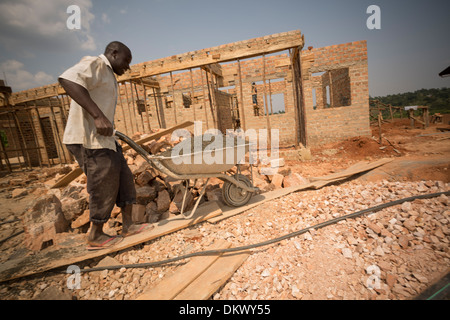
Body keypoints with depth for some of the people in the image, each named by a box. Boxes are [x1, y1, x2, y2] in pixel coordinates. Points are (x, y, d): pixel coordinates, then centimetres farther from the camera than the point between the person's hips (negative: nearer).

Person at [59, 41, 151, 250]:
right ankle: (96, 237, 17)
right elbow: (68, 79, -27)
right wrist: (98, 115, -35)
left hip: (102, 139, 10)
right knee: (104, 188, -2)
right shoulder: (95, 64, -8)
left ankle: (128, 226, 20)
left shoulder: (107, 75, 22)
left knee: (124, 179, 10)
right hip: (88, 140, -10)